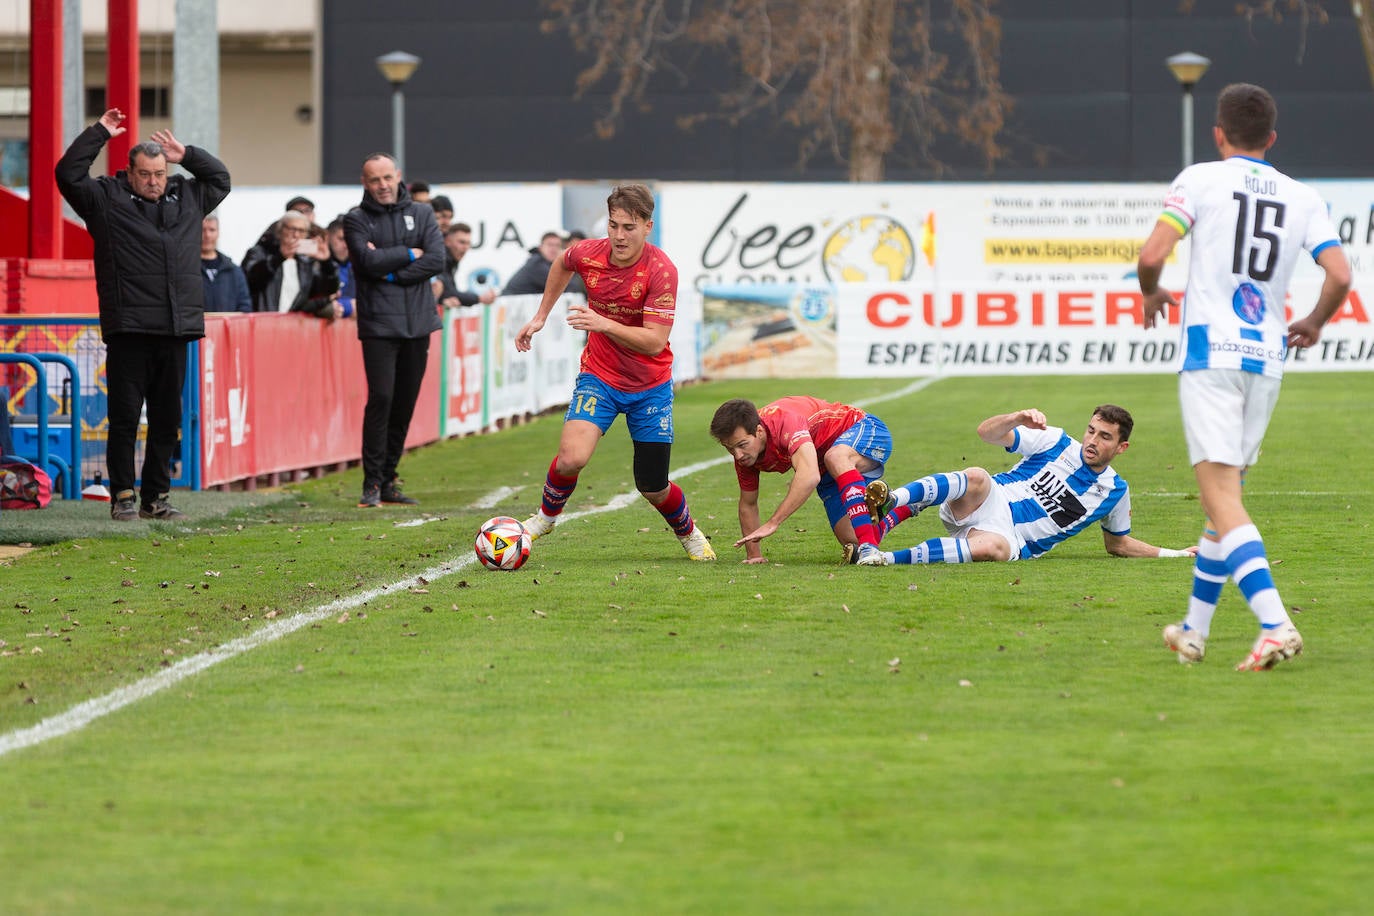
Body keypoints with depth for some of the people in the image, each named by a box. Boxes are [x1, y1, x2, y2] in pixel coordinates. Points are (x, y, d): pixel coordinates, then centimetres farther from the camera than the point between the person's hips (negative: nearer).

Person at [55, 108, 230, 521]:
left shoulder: (187, 198, 19)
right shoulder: (106, 199, 6)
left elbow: (221, 178, 32)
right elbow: (69, 173, -2)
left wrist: (188, 155, 18)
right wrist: (99, 132, 1)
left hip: (175, 331, 4)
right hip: (128, 331, -4)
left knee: (167, 419, 7)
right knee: (125, 417, -3)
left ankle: (157, 497, 14)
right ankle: (123, 496, 3)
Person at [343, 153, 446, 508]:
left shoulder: (421, 214, 11)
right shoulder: (357, 220, 3)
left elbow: (436, 259, -3)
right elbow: (369, 261, -13)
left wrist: (390, 272, -9)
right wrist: (408, 254, -4)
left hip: (418, 322, 3)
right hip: (379, 322, -3)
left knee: (405, 403, 5)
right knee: (380, 398, -13)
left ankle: (388, 480, 13)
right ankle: (372, 483, -8)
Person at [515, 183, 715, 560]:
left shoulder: (661, 271, -22)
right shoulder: (588, 254, -11)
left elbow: (655, 342, -27)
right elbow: (562, 264, 16)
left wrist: (603, 324, -38)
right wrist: (540, 316, 18)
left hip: (650, 387, -1)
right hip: (599, 377, 1)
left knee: (653, 488, 6)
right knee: (571, 457, -24)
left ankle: (689, 533, 39)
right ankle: (546, 515, 7)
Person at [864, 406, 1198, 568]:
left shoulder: (1116, 492, 12)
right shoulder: (1057, 443, 7)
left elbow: (1117, 543, 27)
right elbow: (986, 433, 3)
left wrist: (1172, 554, 19)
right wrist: (1017, 419, -18)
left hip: (1014, 539, 0)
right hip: (991, 500, 0)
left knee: (995, 547, -41)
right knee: (977, 477, -38)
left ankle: (891, 558, -47)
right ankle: (888, 506, -56)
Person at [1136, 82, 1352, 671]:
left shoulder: (1199, 180, 0)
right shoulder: (1302, 198, 9)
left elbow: (1152, 255, -10)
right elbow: (1339, 275, -1)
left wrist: (1152, 294, 13)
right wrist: (1313, 324, 18)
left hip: (1211, 351, -5)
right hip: (1268, 356, 5)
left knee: (1221, 499, -12)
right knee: (1225, 494, 18)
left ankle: (1276, 624, -29)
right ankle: (1193, 632, 25)